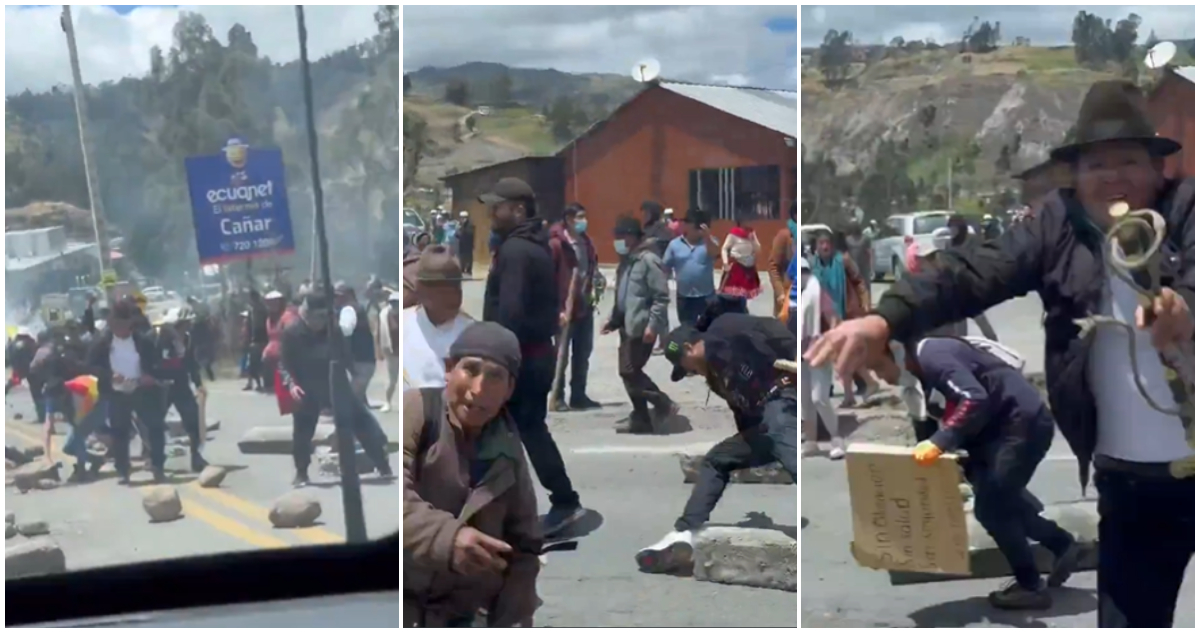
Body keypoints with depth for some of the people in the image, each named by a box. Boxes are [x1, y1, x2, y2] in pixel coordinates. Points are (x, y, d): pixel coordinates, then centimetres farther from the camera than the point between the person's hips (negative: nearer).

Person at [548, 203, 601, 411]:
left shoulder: (586, 242, 10)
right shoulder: (556, 244, -12)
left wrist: (592, 295, 6)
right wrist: (558, 309, -17)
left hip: (585, 307, 7)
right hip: (565, 308, -7)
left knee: (582, 353, 12)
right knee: (562, 354, 2)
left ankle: (579, 395, 22)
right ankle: (558, 397, 9)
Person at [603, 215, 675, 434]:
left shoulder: (648, 260, -14)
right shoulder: (627, 259, 13)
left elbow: (662, 296, -17)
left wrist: (652, 325, -21)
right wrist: (613, 319, 16)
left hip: (642, 326, -9)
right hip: (627, 325, 9)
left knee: (630, 371, -8)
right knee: (629, 371, 9)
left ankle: (663, 405, 5)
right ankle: (641, 417, 17)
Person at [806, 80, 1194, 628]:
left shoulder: (1187, 209, -6)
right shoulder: (1058, 221, -1)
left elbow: (1195, 275, -26)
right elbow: (973, 273, -14)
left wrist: (1184, 305, -51)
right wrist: (887, 318, -32)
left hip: (1189, 467, -2)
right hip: (1126, 474, 2)